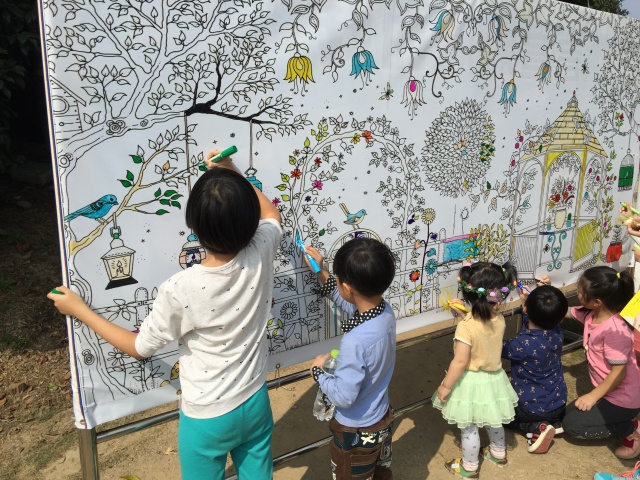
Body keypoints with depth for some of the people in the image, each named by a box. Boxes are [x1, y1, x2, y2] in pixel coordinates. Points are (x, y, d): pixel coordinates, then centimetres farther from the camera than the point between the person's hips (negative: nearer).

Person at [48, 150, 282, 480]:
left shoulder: (180, 290, -30)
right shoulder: (261, 254, -20)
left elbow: (139, 348, -11)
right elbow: (271, 215, 5)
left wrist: (79, 310, -2)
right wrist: (233, 175, 8)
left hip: (206, 419, -4)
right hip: (255, 403, 4)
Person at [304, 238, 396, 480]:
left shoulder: (356, 341, -38)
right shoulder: (386, 311, -15)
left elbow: (343, 397, -30)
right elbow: (353, 307, 7)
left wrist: (318, 371, -13)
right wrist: (321, 273, 5)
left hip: (357, 433, -7)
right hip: (383, 419, 7)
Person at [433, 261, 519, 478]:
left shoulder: (466, 326, -31)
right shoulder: (499, 320, -11)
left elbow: (460, 362, -27)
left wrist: (445, 386, -15)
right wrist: (464, 314, 4)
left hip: (472, 383, -7)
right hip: (494, 378, 7)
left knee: (469, 428, 15)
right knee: (493, 421, 30)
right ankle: (498, 453, 53)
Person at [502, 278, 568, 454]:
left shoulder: (524, 344, -34)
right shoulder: (557, 333, -16)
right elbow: (533, 324, 4)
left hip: (531, 408, -6)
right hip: (559, 404, 6)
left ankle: (535, 428, 1)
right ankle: (554, 422, 10)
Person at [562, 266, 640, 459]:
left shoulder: (615, 330, -31)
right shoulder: (590, 314, -7)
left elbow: (619, 372, -28)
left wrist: (593, 396, -19)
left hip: (623, 399, -9)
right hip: (609, 392, 9)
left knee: (572, 425, -3)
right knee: (569, 412, 15)